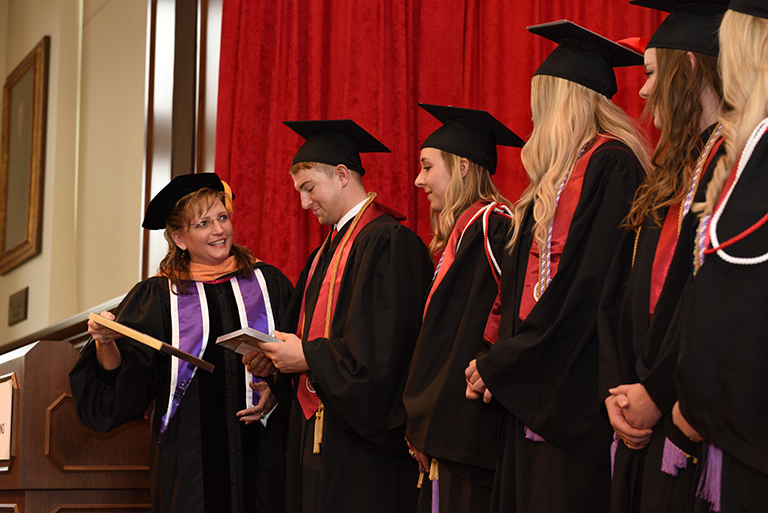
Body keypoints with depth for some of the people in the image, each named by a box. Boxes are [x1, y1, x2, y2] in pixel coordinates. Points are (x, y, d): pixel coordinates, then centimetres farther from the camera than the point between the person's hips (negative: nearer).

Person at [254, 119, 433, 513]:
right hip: (318, 428, 9)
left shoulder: (388, 241, -13)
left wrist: (308, 357, -13)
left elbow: (379, 348, -20)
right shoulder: (328, 250, 17)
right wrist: (282, 353, 2)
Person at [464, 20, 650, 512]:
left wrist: (499, 365, -11)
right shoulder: (557, 179, 19)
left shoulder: (611, 164, -10)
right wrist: (502, 364, 5)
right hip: (531, 393, 9)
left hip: (574, 392, -9)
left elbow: (588, 286, -17)